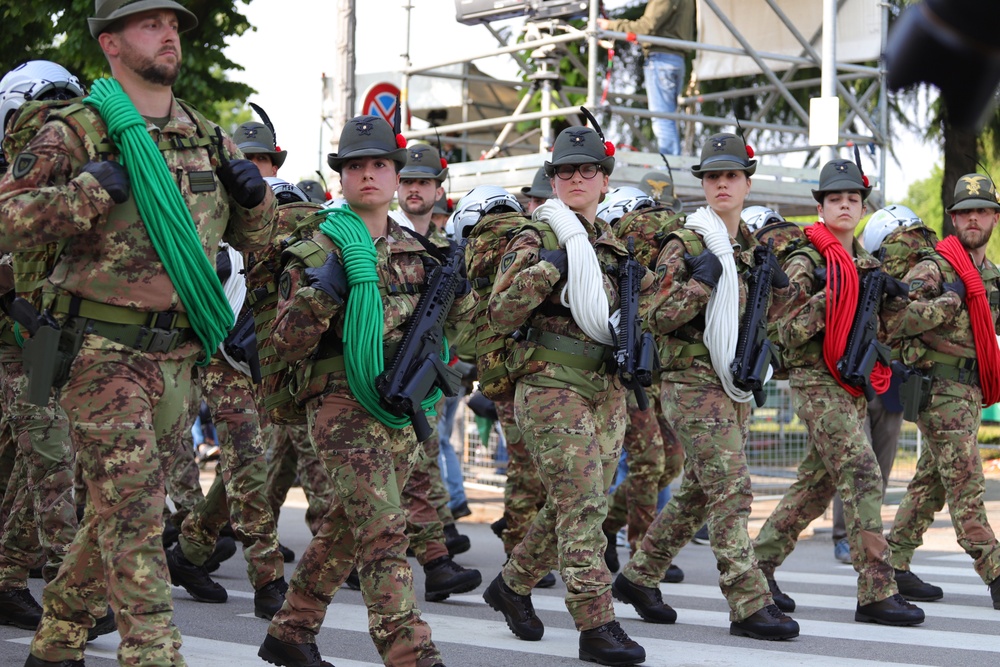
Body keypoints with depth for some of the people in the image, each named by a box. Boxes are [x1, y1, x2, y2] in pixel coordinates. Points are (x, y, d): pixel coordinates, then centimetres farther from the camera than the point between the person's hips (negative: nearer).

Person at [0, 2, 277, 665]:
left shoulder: (209, 139, 13)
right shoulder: (76, 134, -4)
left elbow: (255, 237, 22)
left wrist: (253, 192, 1)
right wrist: (92, 188, -20)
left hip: (179, 358, 6)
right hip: (105, 353, -6)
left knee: (119, 511, 14)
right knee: (133, 511, -10)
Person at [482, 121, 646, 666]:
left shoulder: (612, 244, 15)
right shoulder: (536, 239, -5)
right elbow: (501, 316, -14)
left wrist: (644, 285, 8)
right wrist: (547, 267, -23)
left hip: (607, 391, 7)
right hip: (552, 389, -7)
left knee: (571, 505, 12)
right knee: (582, 504, -12)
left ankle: (511, 585, 31)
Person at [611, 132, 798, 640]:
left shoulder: (751, 247, 15)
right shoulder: (684, 246, -7)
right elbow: (657, 320, -13)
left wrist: (771, 282, 10)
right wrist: (698, 283, -22)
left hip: (735, 387, 8)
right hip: (693, 384, -8)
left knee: (699, 491, 13)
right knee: (731, 490, -12)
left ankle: (639, 577, 26)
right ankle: (749, 605, -11)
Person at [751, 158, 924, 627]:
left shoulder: (867, 264, 16)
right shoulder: (805, 263, -7)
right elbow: (787, 331, -13)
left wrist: (888, 294, 3)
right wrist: (825, 297, -22)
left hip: (853, 383, 8)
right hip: (816, 382, -8)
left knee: (818, 482, 11)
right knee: (863, 476, -16)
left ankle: (759, 564, 23)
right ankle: (877, 593, -17)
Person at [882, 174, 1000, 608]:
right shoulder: (936, 267, -9)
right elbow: (893, 318, -18)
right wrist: (947, 303, -21)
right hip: (941, 388, -9)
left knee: (931, 483, 10)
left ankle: (893, 567, 16)